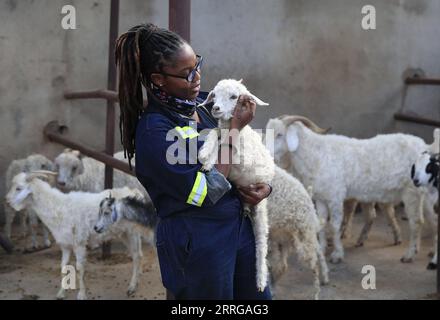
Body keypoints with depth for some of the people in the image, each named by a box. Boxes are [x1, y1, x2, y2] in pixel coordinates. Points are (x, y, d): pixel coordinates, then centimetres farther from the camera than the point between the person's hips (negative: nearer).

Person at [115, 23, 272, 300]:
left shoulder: (202, 100, 0)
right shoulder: (154, 130, -21)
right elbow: (207, 192, -21)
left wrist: (265, 185, -4)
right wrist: (235, 128, -18)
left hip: (239, 223, 7)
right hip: (198, 242, -7)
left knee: (259, 296, 18)